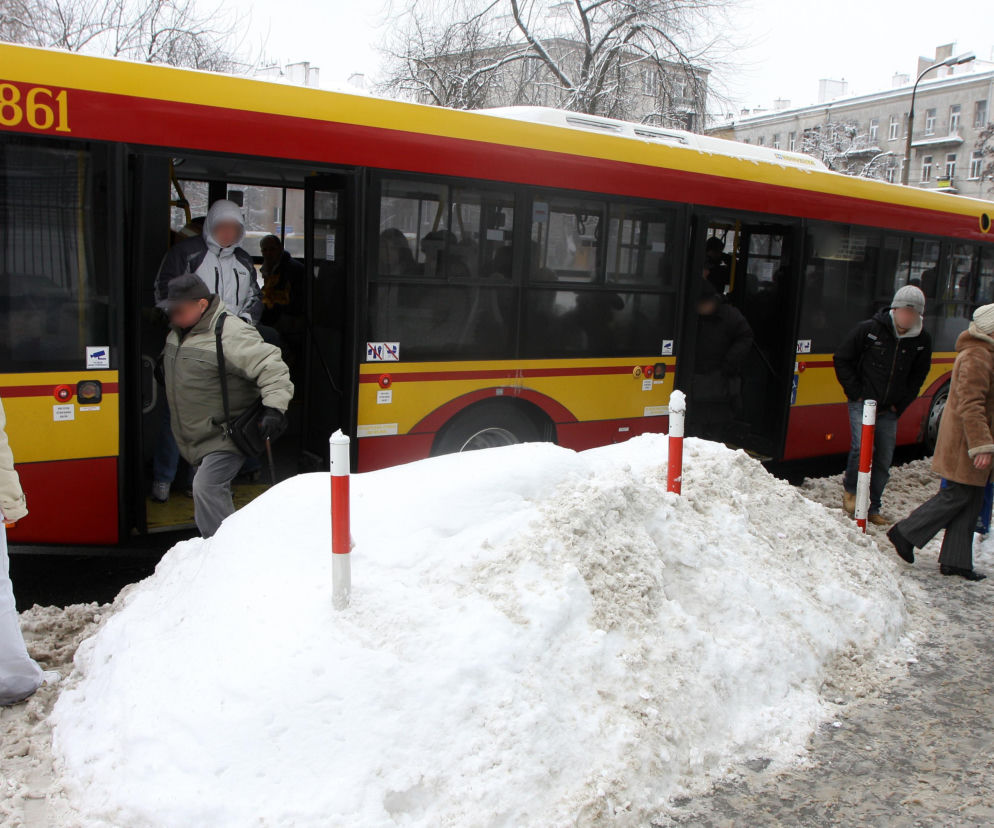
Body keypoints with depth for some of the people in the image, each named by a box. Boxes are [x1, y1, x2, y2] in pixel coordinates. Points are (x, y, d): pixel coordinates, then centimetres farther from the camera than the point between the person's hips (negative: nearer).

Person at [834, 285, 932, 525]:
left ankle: (872, 509, 19)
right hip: (862, 404, -3)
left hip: (889, 410, 4)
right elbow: (841, 360, -3)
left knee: (884, 461, 6)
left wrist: (901, 404, 5)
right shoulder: (868, 329, -12)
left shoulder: (922, 340, -2)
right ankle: (850, 490, 7)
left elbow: (918, 376, 14)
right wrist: (856, 393, -6)